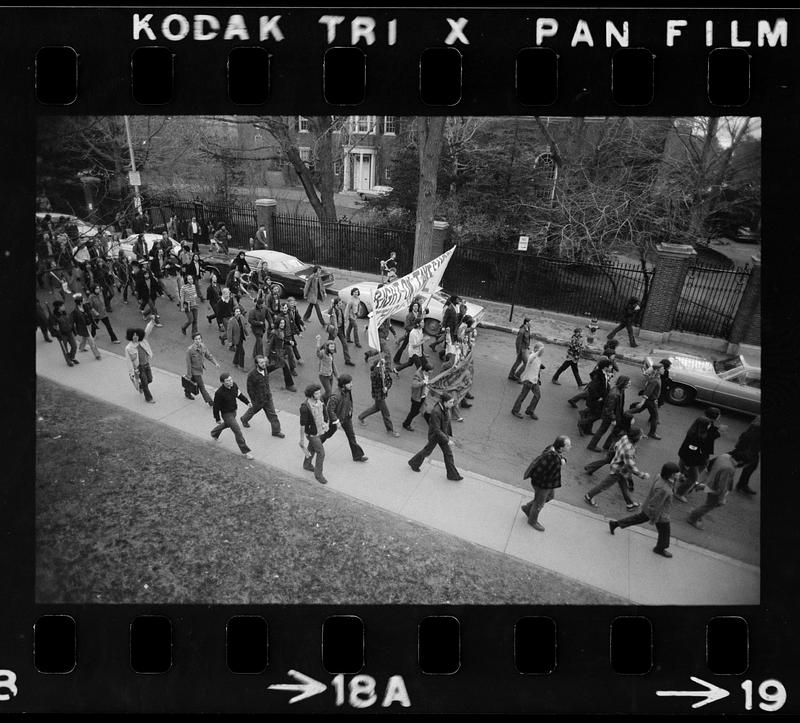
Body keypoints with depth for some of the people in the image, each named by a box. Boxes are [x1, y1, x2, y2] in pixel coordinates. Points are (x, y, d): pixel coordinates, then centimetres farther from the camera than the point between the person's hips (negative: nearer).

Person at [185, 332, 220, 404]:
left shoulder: (202, 346, -8)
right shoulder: (190, 350, -26)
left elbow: (209, 355, 3)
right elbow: (188, 363, -20)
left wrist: (216, 363, -10)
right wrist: (189, 375, -14)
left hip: (200, 369, 7)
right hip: (195, 370, -7)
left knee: (193, 382, 28)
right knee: (201, 386, 0)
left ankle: (187, 393, 53)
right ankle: (209, 401, 8)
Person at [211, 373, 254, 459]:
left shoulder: (234, 385, -12)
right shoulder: (219, 393, -31)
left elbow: (239, 394, 8)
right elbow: (216, 406, -19)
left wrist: (247, 402, -1)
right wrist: (217, 419, -11)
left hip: (233, 411, 8)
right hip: (226, 414, -8)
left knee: (227, 424, 33)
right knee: (237, 431, -9)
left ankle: (214, 434, 62)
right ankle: (245, 451, 1)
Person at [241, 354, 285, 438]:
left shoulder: (265, 369, -8)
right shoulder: (252, 374, -28)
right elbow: (250, 389, -20)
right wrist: (253, 401, -15)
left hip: (268, 397, 5)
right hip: (258, 399, -5)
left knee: (272, 414, 6)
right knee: (253, 410, 23)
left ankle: (276, 431, 17)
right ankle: (244, 419, 55)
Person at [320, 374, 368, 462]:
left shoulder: (349, 391, -11)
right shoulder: (336, 396, -35)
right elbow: (330, 409, -28)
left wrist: (350, 413, 16)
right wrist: (336, 421, -23)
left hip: (347, 417, 6)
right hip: (337, 418, -6)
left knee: (351, 435, 10)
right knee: (329, 433, 18)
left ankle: (358, 455, 19)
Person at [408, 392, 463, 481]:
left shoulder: (446, 408, -9)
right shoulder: (436, 412, -35)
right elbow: (437, 430, -31)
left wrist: (450, 435, 14)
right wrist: (447, 440, -29)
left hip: (443, 433, 7)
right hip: (434, 435, -7)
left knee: (448, 453, 11)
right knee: (428, 450, 15)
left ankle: (452, 475, 24)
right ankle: (413, 463, 42)